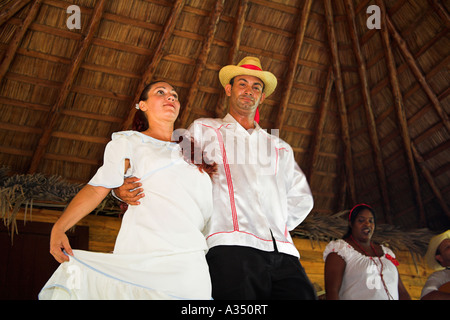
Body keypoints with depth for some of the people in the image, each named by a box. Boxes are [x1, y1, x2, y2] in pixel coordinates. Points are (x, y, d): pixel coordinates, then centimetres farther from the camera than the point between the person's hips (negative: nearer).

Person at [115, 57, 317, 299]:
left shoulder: (280, 148, 29)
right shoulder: (203, 130, 20)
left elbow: (302, 197, 35)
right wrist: (124, 188, -6)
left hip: (283, 252, 4)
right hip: (231, 246, -3)